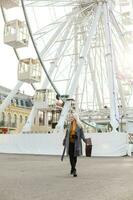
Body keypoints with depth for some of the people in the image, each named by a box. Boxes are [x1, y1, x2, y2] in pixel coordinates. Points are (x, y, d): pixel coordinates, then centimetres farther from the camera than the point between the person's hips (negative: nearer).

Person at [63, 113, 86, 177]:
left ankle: (72, 169, 27)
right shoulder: (69, 126, 7)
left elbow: (82, 135, -4)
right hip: (70, 143, 2)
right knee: (71, 157, -7)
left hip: (76, 143, -2)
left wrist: (85, 140, -17)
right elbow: (66, 135, 15)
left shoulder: (79, 126, -3)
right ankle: (74, 170, -7)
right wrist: (64, 142, 18)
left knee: (75, 157, 7)